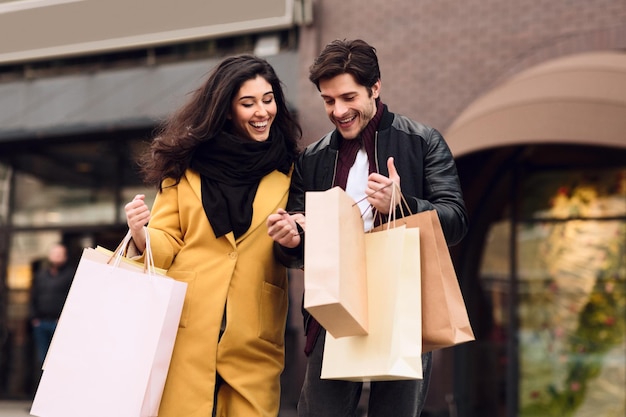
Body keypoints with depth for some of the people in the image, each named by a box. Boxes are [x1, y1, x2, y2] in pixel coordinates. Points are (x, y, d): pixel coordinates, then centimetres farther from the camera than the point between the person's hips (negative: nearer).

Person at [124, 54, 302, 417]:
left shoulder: (288, 170, 7)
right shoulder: (187, 163, 6)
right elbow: (167, 245, 7)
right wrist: (141, 234, -14)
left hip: (253, 342, 1)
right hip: (186, 331, -1)